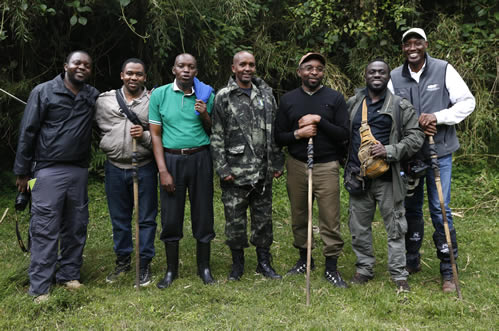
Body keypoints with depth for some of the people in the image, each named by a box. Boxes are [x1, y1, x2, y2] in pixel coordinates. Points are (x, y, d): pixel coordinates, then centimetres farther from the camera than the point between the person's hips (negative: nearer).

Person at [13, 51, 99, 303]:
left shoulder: (94, 97, 8)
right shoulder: (43, 92, -2)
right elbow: (27, 132, -2)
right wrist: (22, 172, -3)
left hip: (79, 170, 4)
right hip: (49, 171, -4)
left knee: (76, 227, 10)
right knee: (45, 229, -3)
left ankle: (69, 274, 24)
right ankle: (40, 287, 4)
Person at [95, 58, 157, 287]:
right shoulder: (104, 100, 5)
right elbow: (99, 129, 16)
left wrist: (145, 136, -19)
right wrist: (109, 146, 7)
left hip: (144, 167, -2)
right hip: (115, 167, 3)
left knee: (146, 218, 6)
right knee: (119, 218, 14)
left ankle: (145, 263, 20)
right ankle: (122, 260, 30)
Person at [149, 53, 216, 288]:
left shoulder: (206, 95, 4)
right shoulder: (159, 94, 1)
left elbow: (214, 132, 11)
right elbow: (156, 135, 0)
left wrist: (205, 115, -10)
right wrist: (163, 170, -7)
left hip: (200, 158, 1)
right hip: (171, 158, -1)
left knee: (203, 214, 6)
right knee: (170, 217, 4)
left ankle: (204, 267, 22)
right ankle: (171, 270, 20)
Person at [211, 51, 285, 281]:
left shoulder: (266, 94, 10)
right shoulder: (223, 97, -2)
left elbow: (275, 131, 14)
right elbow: (217, 136, -4)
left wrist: (278, 162, 10)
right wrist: (222, 168, -10)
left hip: (263, 171, 4)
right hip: (235, 173, -3)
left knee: (263, 217, 11)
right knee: (235, 219, 4)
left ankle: (264, 262, 25)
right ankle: (237, 263, 22)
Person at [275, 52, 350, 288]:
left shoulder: (335, 98, 3)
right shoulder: (288, 100, 9)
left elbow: (344, 134, -3)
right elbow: (278, 137, 8)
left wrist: (319, 120, -14)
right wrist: (298, 134, -11)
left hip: (326, 166, -2)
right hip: (297, 166, 2)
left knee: (330, 219, -2)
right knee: (298, 217, 11)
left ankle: (331, 267, 10)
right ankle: (304, 259, 28)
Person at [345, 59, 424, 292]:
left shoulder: (401, 106, 0)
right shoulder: (352, 104, 10)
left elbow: (416, 137, -3)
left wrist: (389, 151, -16)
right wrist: (347, 166, 9)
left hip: (387, 177, -3)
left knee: (395, 227, 4)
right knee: (359, 227, 11)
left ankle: (399, 275, 16)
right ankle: (364, 269, 28)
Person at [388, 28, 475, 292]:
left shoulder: (444, 70, -3)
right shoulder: (395, 77, 3)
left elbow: (467, 102, -4)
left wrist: (438, 117, -18)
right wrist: (415, 124, -14)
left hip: (439, 152, -3)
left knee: (440, 209, -2)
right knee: (411, 208, 13)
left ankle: (448, 271, 10)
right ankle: (412, 261, 29)